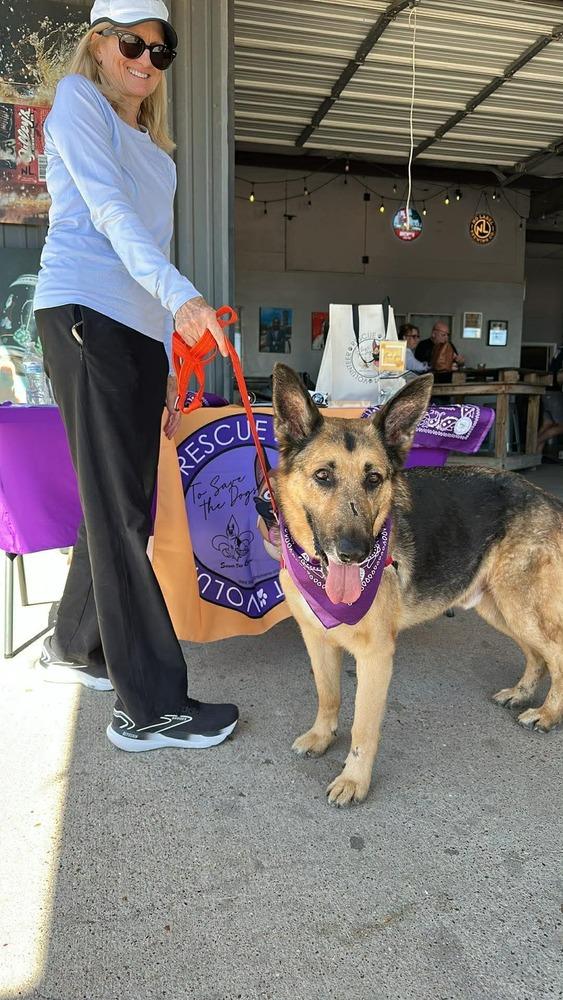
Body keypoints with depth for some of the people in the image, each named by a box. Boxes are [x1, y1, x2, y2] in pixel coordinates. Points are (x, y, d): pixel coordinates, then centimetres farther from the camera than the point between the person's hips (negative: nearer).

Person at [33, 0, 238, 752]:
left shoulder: (154, 150, 29)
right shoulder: (77, 97, 8)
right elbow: (108, 211, -9)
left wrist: (171, 363, 16)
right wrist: (183, 297, -24)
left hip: (142, 329, 8)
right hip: (86, 315, -7)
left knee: (121, 505, 8)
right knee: (120, 510, -11)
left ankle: (73, 645, 27)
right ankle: (151, 706, -6)